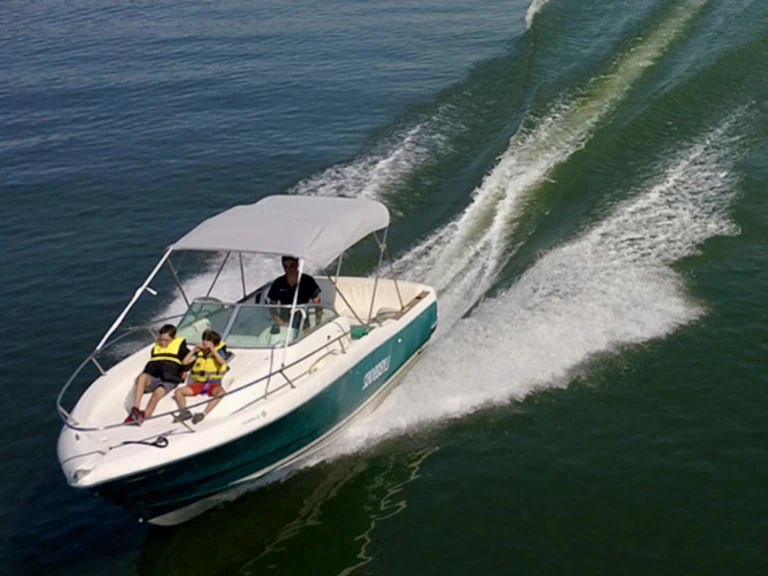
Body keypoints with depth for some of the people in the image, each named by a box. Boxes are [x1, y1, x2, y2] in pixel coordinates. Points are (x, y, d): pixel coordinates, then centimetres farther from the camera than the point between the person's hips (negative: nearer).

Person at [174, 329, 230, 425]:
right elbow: (185, 362, 7)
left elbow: (222, 362, -20)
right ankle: (185, 411, -28)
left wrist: (212, 349, -17)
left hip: (213, 384, -4)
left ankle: (203, 414, -45)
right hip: (199, 383, 4)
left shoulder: (219, 352, 1)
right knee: (178, 391, -13)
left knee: (220, 392, -39)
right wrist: (194, 349, 0)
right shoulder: (199, 352, 10)